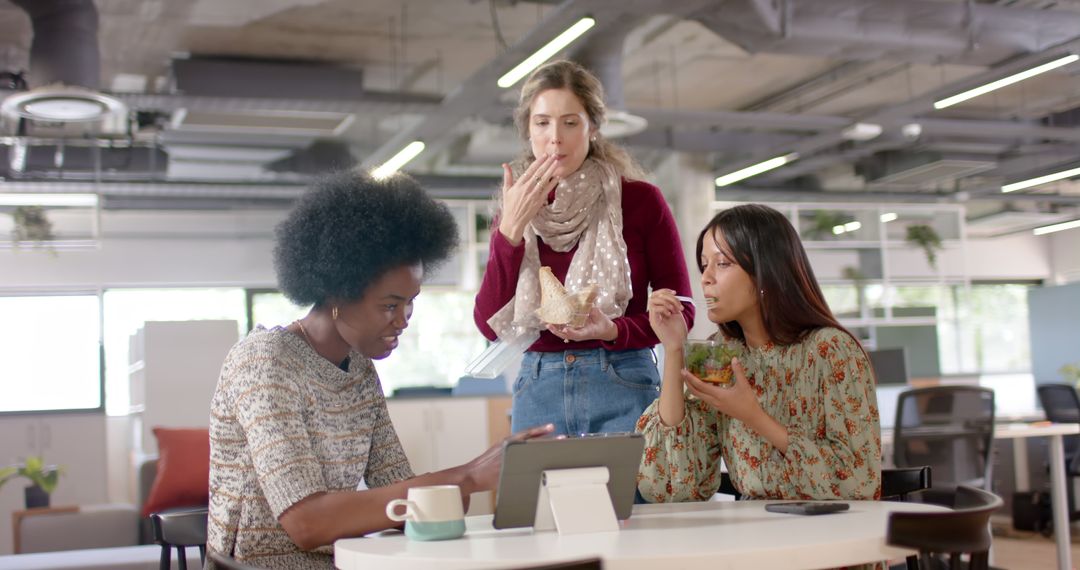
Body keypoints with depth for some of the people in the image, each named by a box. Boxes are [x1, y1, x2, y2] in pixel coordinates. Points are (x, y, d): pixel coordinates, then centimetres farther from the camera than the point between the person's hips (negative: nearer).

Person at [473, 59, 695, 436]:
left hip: (624, 390, -2)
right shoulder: (514, 212, 8)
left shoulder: (640, 200, -1)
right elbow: (489, 324, -2)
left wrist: (613, 330, -16)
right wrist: (511, 228, -10)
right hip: (537, 391, 2)